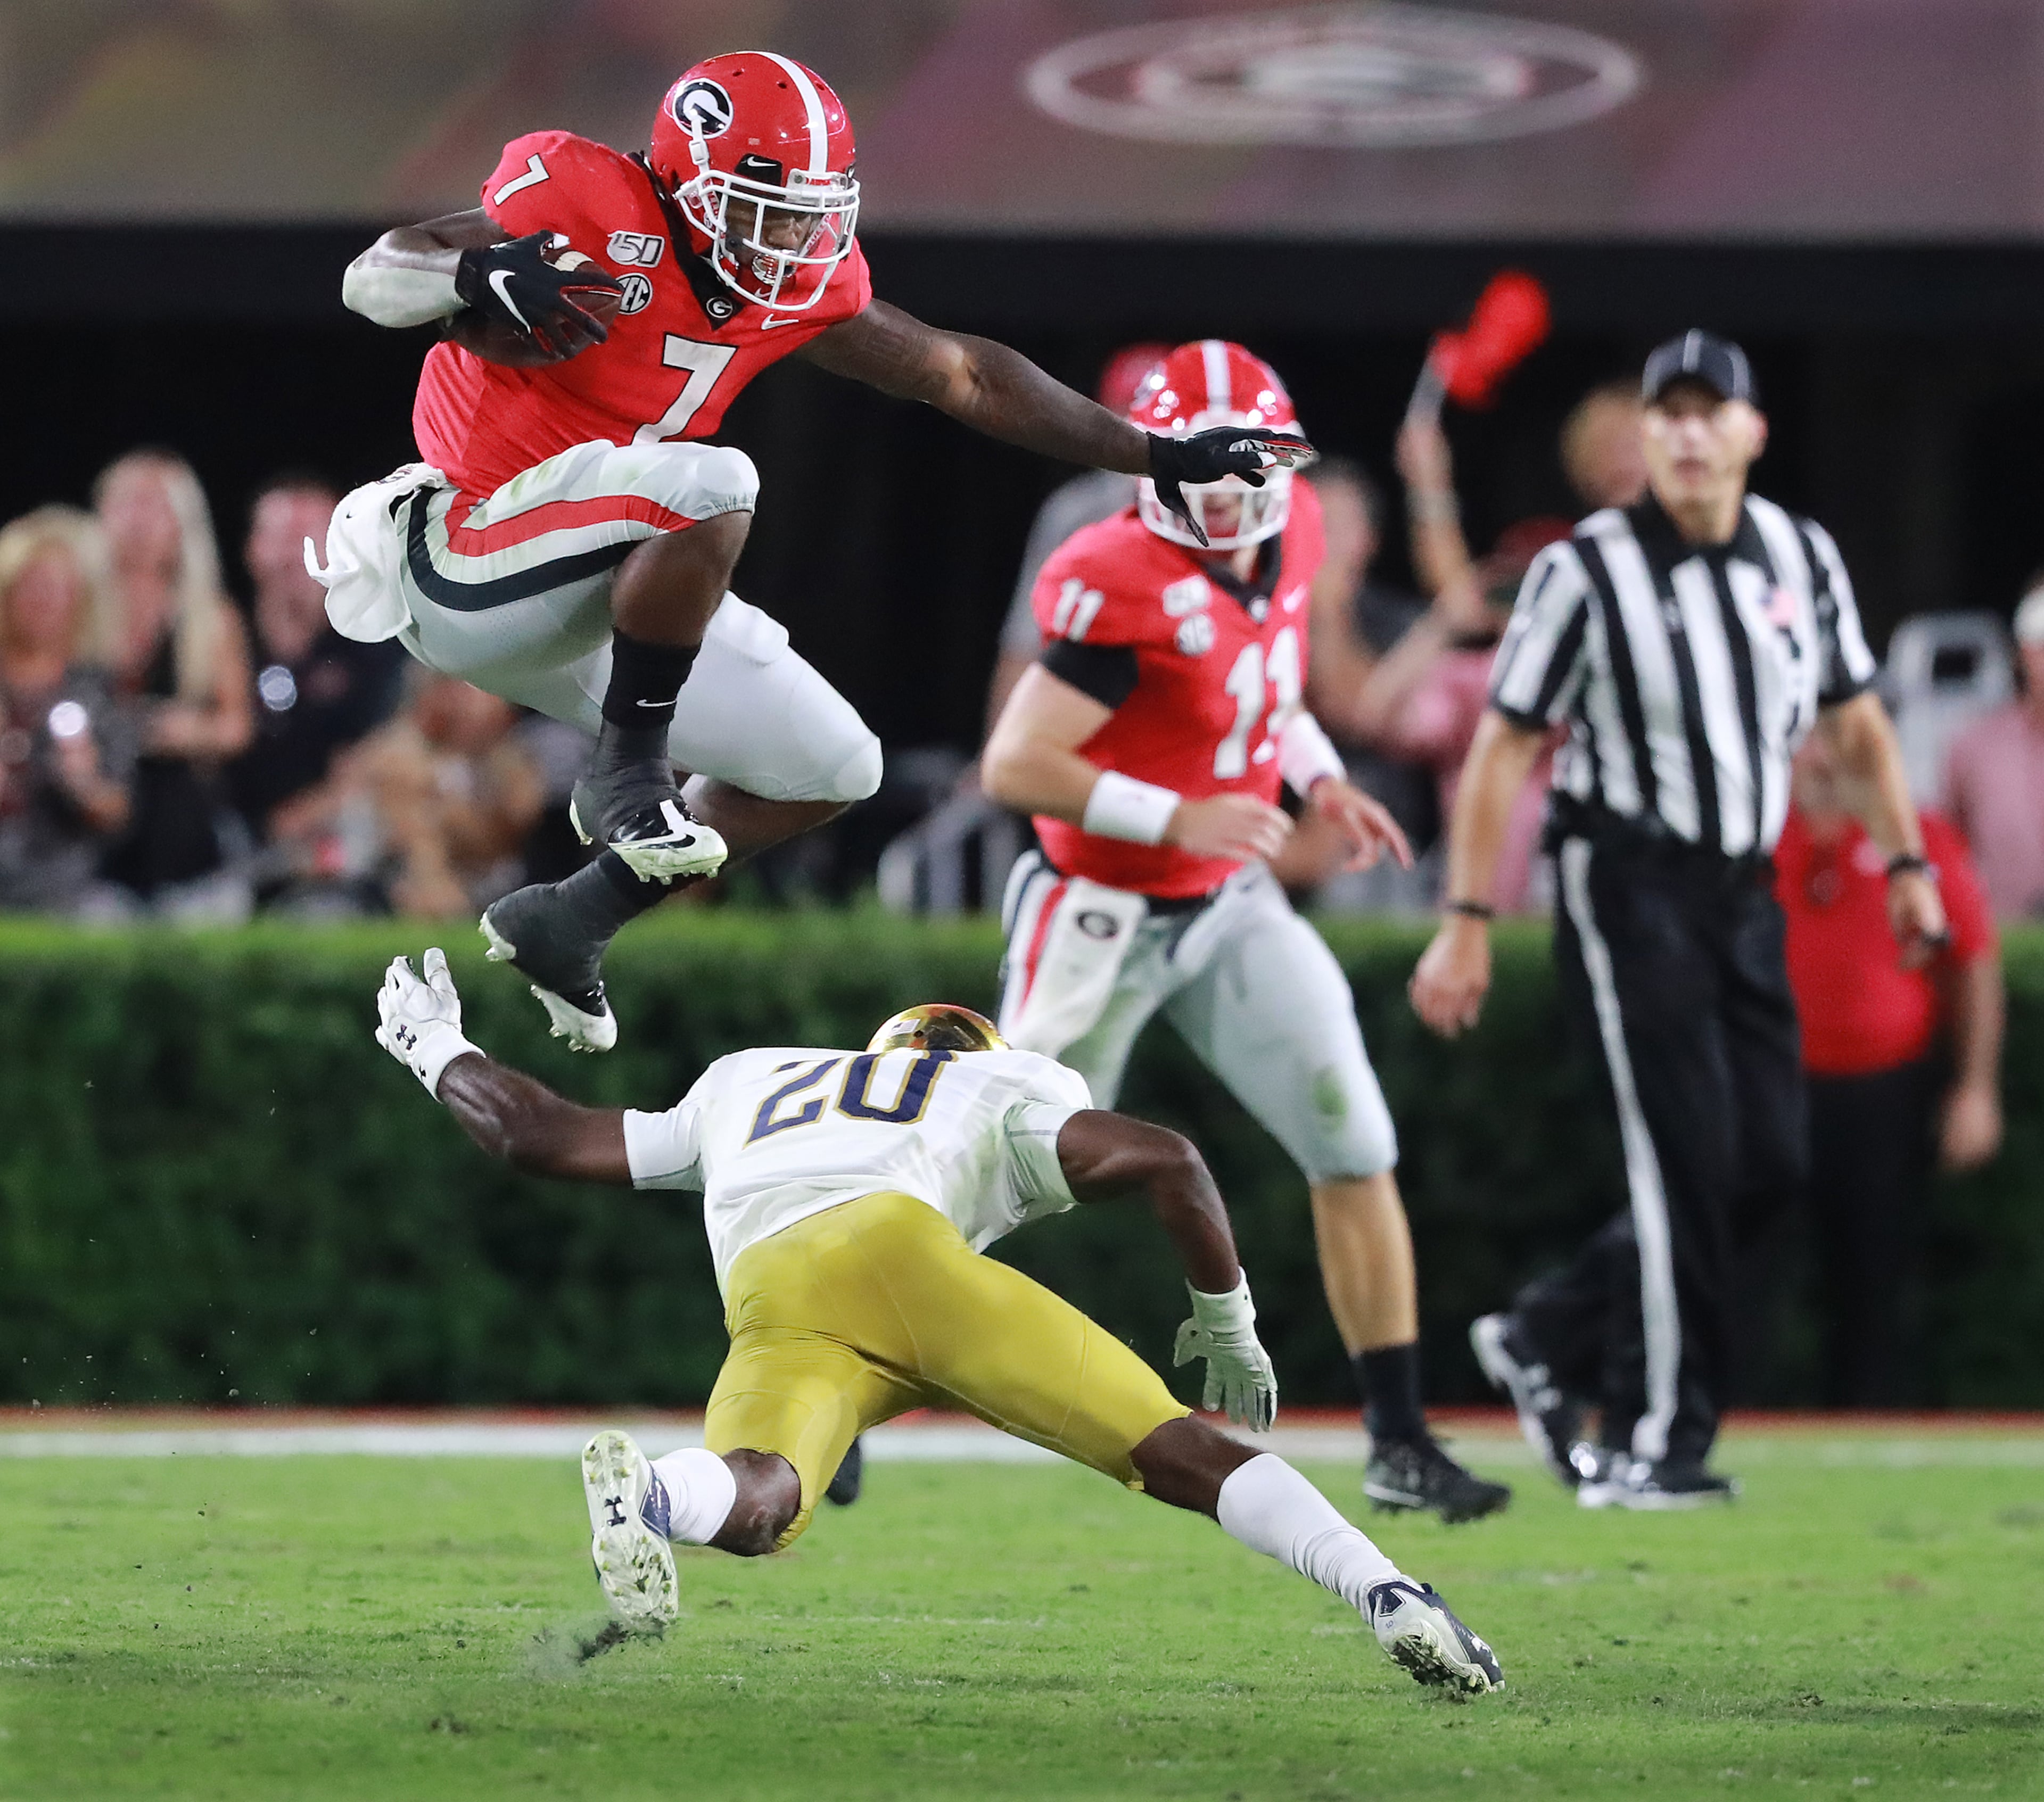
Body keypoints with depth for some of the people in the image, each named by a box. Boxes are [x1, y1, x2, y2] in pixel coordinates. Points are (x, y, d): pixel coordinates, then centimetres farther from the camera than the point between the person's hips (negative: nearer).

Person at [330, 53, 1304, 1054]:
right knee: (710, 487, -34)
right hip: (467, 566, -8)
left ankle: (568, 924, 20)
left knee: (833, 770, 9)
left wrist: (1158, 457, 13)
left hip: (594, 607, 8)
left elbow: (966, 376, 12)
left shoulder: (797, 290, 4)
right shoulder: (591, 208, -18)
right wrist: (482, 276, -44)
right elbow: (374, 280, -22)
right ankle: (627, 771, -19)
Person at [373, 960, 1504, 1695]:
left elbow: (542, 1138, 47)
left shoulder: (743, 1090, 43)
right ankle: (1388, 1597, -20)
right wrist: (1225, 1325, 26)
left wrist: (437, 1055, 67)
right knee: (1178, 1454, -3)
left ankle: (644, 1491, -58)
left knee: (757, 1504, -25)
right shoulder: (1004, 1097, 31)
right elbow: (1164, 1162, 14)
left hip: (772, 1307, 2)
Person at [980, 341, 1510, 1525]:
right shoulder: (1123, 587, -25)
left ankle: (1402, 1445, 2)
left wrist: (1322, 782, 3)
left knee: (1358, 1154, -3)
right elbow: (1016, 765, -25)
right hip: (1109, 922, -6)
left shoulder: (1291, 538, -2)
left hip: (1232, 906, 6)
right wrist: (1179, 820, -28)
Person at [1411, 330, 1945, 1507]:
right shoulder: (1588, 571, -9)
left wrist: (1907, 861, 12)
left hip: (1742, 895, 6)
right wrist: (1467, 923, -11)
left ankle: (1550, 1340, 17)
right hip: (1629, 886, -6)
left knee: (1771, 1165, 2)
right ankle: (1654, 1440, -3)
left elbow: (1855, 720, 19)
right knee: (1687, 1158, -11)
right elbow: (1506, 749, -8)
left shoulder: (1802, 556, 7)